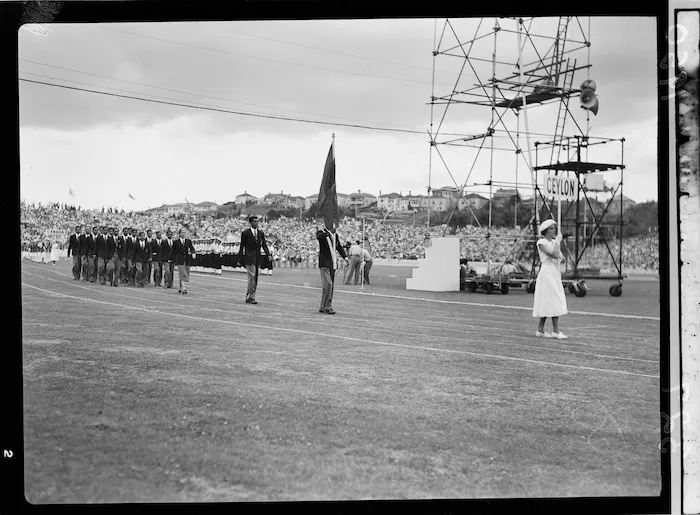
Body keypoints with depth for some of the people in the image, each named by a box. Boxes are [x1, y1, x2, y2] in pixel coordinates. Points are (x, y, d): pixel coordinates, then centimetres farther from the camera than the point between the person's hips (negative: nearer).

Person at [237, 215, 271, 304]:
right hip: (249, 257, -6)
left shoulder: (261, 233, 11)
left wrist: (268, 254, -8)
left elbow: (264, 244, 7)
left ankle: (248, 297, 16)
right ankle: (251, 297, -8)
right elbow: (242, 246, 0)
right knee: (252, 276, -12)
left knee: (255, 278, 7)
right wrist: (240, 259, -2)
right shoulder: (245, 233, -2)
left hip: (258, 258, 6)